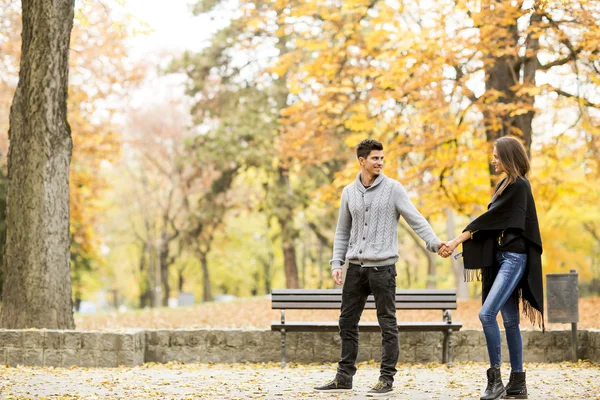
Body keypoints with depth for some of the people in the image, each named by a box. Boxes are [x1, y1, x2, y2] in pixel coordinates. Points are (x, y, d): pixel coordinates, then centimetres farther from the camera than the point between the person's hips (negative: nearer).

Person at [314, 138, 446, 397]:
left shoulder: (393, 189, -3)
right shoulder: (349, 192, 10)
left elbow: (416, 220, -9)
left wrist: (434, 242, -23)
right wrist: (337, 263, 5)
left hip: (383, 267, -5)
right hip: (356, 267, 5)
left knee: (387, 324, -1)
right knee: (348, 322, 8)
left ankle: (386, 379, 5)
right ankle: (344, 377, 17)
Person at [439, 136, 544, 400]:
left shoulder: (519, 186, -11)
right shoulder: (505, 185, 17)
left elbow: (490, 217, -14)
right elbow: (490, 221, 15)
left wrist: (458, 239, -12)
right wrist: (458, 243, 6)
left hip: (514, 258, -9)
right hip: (502, 257, 9)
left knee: (487, 314, -18)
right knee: (510, 320, 7)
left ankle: (495, 378, -12)